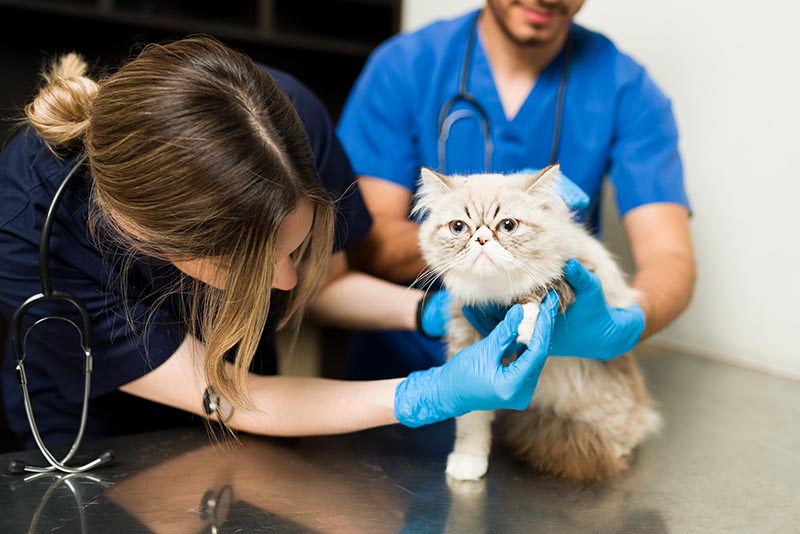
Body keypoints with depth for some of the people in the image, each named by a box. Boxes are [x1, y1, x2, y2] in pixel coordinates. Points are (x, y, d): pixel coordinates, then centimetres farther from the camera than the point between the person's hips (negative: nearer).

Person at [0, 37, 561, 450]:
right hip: (97, 445, -2)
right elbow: (225, 400, -30)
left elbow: (324, 284, -10)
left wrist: (429, 311, -27)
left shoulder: (289, 120, -29)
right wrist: (437, 394, -38)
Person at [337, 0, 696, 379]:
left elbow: (669, 257, -10)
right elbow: (363, 244, -8)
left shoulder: (627, 89, -3)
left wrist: (618, 329, -32)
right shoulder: (402, 66, -3)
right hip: (405, 366, 0)